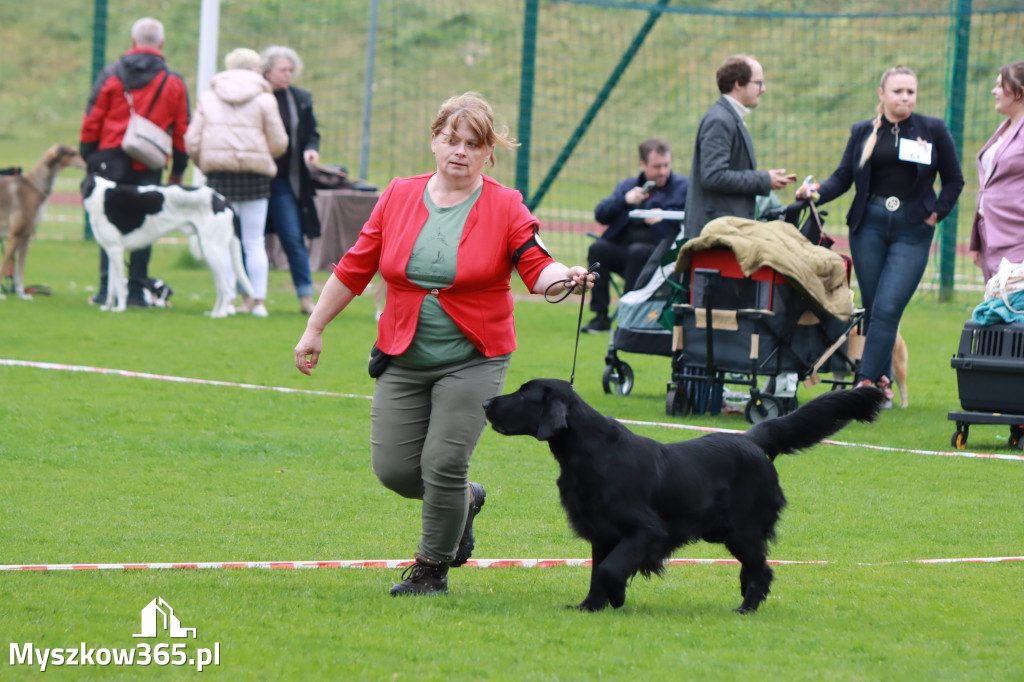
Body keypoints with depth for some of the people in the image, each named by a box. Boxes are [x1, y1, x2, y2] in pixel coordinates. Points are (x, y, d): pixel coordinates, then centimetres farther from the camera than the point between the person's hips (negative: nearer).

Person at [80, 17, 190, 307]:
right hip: (149, 168, 0)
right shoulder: (174, 82, 4)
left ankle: (106, 290, 1)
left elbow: (91, 120, 2)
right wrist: (177, 171, 14)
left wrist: (88, 157, 10)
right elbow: (182, 131, 6)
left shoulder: (112, 74, 3)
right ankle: (136, 290, 2)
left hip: (111, 161, 0)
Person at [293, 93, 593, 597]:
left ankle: (432, 567, 9)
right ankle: (464, 501, 31)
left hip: (473, 361, -3)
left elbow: (536, 267, -9)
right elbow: (355, 268, 10)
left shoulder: (506, 207, -3)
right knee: (393, 467, -1)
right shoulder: (398, 197, 4)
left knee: (443, 464, -11)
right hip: (403, 359, 3)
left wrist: (564, 278, -33)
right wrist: (314, 330, 12)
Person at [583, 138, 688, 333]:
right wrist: (625, 200, -9)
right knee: (598, 248, -23)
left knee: (638, 251, -34)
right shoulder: (628, 186, 19)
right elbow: (600, 215, 7)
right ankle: (600, 316, -19)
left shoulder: (683, 187, 8)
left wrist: (664, 219, -16)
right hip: (622, 249, 4)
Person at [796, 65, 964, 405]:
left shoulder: (933, 130, 5)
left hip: (912, 230, -2)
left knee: (887, 309, -13)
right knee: (872, 309, 4)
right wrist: (817, 191, -13)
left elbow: (954, 180, 11)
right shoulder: (863, 132, 9)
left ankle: (867, 382, -13)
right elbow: (843, 177, 6)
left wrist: (936, 214, -1)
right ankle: (883, 382, 16)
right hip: (869, 227, 2)